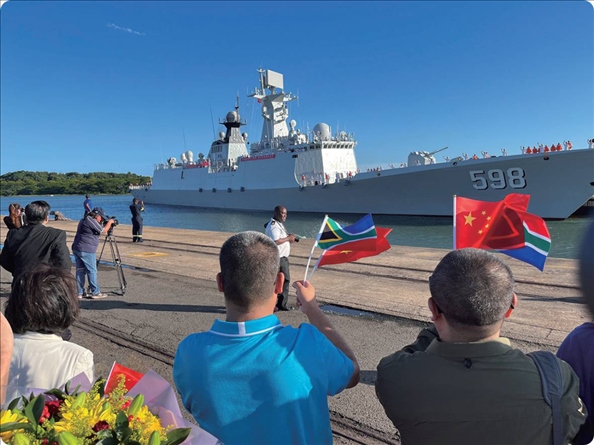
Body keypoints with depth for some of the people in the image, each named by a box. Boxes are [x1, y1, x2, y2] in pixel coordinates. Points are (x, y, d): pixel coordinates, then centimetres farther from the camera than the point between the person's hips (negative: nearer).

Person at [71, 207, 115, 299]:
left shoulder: (84, 220, 18)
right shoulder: (91, 220, -12)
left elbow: (98, 229, 24)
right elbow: (104, 230, -10)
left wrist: (106, 223, 14)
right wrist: (110, 222, 4)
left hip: (77, 249, 9)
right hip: (86, 251, -9)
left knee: (80, 271, 10)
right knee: (92, 272, -2)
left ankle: (80, 293, 13)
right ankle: (96, 293, 3)